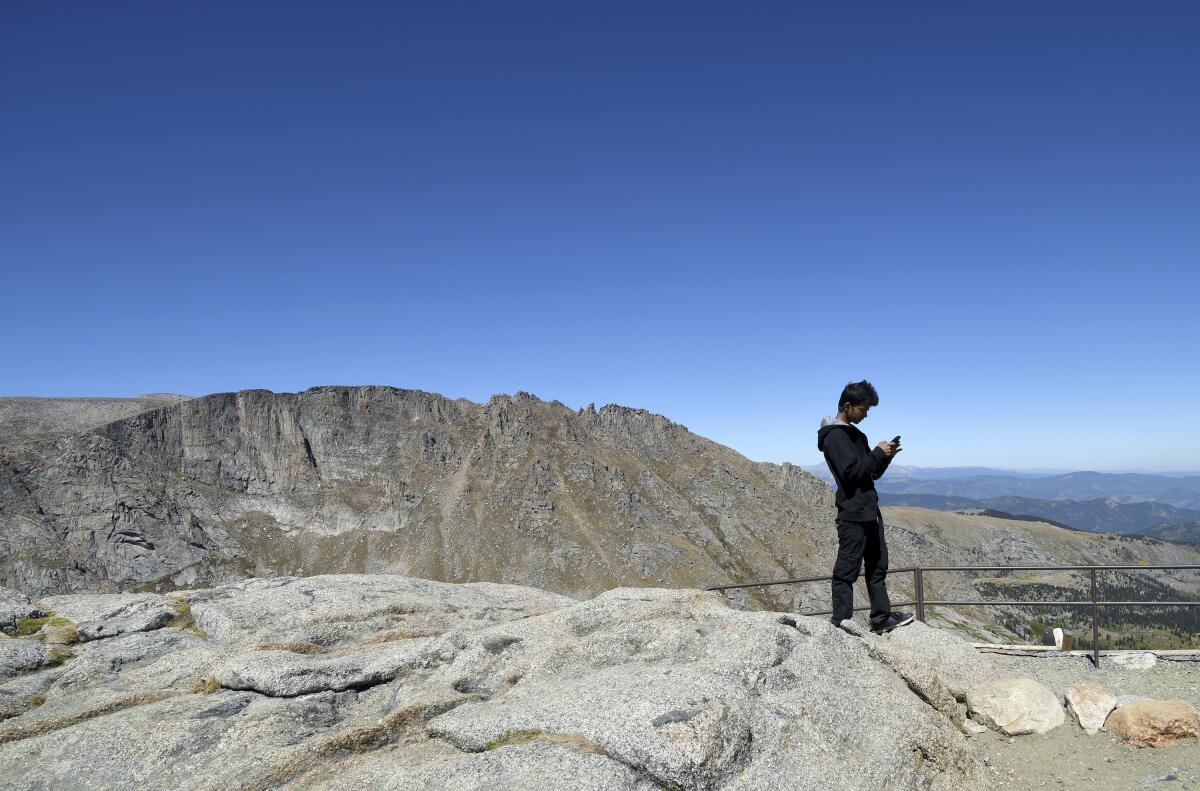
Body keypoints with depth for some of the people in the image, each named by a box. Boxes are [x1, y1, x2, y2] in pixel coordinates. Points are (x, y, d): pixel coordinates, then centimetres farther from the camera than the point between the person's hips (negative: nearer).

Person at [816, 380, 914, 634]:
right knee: (847, 570, -5)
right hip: (852, 514, -10)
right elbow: (851, 471, -21)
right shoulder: (835, 435, -11)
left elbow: (872, 473, 19)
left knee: (877, 566, 15)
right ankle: (842, 623, -1)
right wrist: (878, 453, -13)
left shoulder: (857, 435, 18)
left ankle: (882, 618, 24)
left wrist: (886, 456, 2)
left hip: (870, 512, 10)